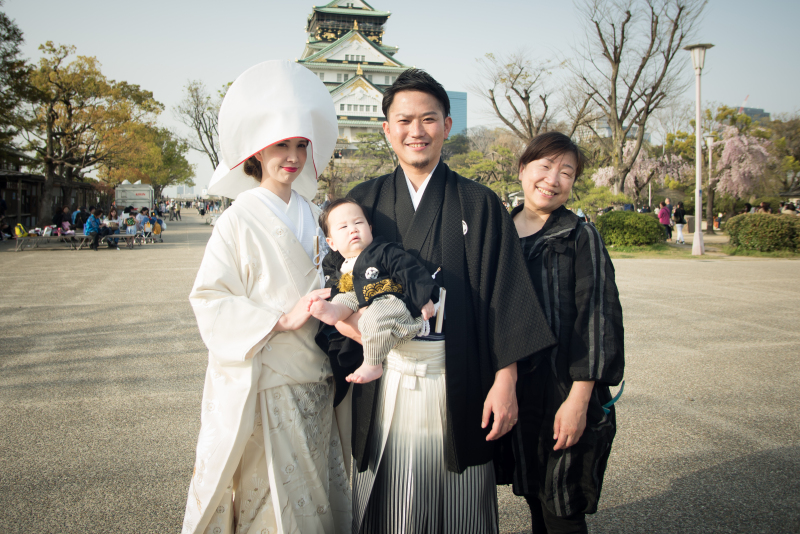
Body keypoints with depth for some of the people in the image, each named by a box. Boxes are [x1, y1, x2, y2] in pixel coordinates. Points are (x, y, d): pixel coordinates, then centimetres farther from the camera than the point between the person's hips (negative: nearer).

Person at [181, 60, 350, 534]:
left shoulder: (310, 215, 9)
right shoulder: (240, 221, -9)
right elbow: (210, 300, -13)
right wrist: (284, 319, -20)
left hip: (315, 383, 6)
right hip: (264, 385, -5)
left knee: (316, 492, 15)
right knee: (268, 496, 5)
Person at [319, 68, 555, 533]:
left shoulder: (480, 204, 2)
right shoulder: (364, 201, 7)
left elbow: (505, 299, -1)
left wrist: (505, 381, -7)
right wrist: (352, 324, -13)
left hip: (457, 386, -1)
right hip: (383, 391, 2)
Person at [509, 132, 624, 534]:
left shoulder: (582, 238, -8)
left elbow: (597, 319, -12)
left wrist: (579, 398, -18)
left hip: (564, 394, -4)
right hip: (514, 391, 5)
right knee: (533, 496, 17)